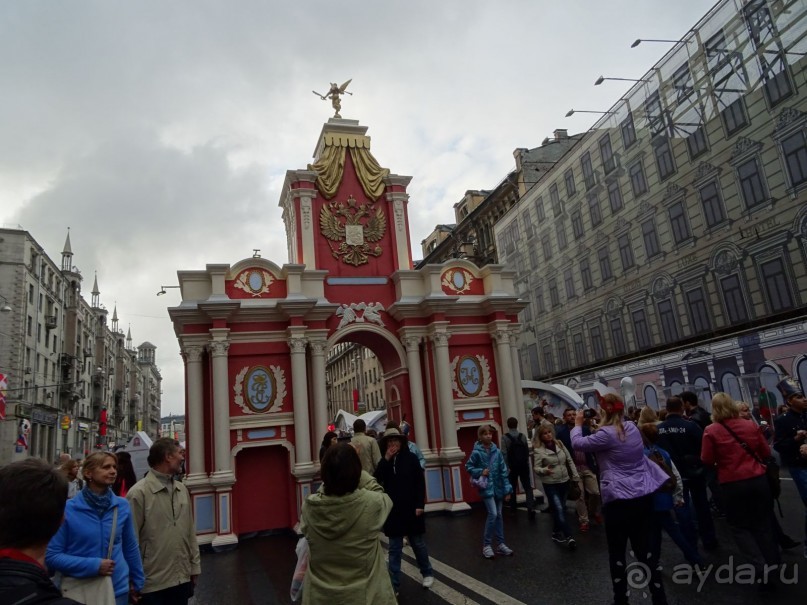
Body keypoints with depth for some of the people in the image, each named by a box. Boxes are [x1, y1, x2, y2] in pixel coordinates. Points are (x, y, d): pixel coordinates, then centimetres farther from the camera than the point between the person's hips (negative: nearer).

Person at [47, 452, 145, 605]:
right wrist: (93, 565, -18)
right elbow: (52, 556, -8)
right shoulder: (68, 509, -11)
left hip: (118, 589, 2)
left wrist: (137, 582, 13)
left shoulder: (122, 506, -3)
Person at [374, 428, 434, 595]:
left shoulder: (411, 458, -5)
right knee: (394, 548, 7)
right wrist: (386, 460, -18)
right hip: (393, 510, 2)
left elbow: (420, 482, -6)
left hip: (411, 509, -2)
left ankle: (427, 573, 34)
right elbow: (377, 480, -12)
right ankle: (394, 585, 14)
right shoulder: (384, 461, 3)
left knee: (418, 544, 13)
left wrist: (420, 505, -12)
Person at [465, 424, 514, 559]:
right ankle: (486, 545, 2)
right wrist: (480, 472, -15)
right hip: (486, 487, -4)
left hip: (498, 487, 4)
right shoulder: (477, 452, -10)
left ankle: (501, 544, 22)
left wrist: (507, 489, -1)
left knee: (499, 515, 11)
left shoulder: (497, 451, -1)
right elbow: (468, 467, 1)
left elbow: (503, 471, 2)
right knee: (492, 514, -12)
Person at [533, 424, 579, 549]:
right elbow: (536, 468, -12)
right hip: (550, 484, -5)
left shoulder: (560, 444, 2)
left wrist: (575, 476, 6)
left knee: (560, 509, 13)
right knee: (559, 509, -13)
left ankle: (556, 533, 28)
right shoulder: (539, 450, -11)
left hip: (564, 481, 5)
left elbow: (570, 461, 8)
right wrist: (544, 470, -32)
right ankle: (568, 537, -9)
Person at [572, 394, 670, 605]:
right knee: (644, 549, 15)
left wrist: (578, 424, 9)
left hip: (619, 499, -7)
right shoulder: (632, 428, 6)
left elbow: (578, 444, -5)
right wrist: (600, 426, 16)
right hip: (644, 496, 7)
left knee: (617, 552, 8)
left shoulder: (606, 435, -16)